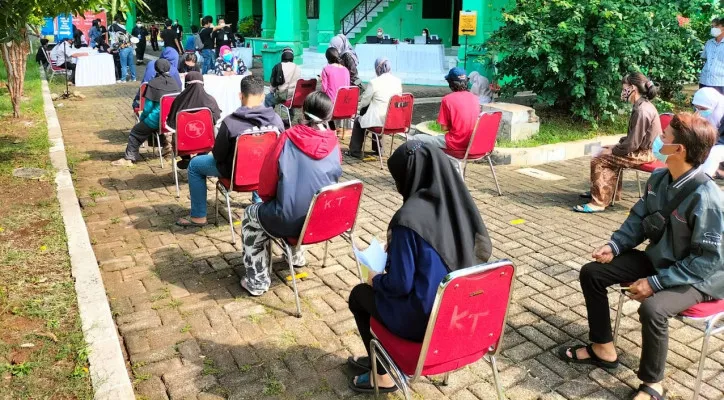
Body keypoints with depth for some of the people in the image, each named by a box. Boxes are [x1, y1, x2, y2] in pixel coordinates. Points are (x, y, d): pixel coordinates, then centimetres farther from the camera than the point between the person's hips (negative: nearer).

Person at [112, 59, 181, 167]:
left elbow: (148, 107, -6)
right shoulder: (174, 83, 4)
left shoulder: (153, 84, -9)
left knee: (135, 132, 12)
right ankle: (166, 145, 31)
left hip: (157, 118, -6)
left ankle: (129, 158, 10)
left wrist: (141, 117, 14)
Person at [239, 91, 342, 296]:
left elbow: (266, 184, -1)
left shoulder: (288, 138, -9)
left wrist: (269, 198, 22)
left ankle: (257, 280, 21)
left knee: (251, 214, 25)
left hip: (290, 221, -5)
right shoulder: (334, 145, 1)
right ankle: (296, 254, 51)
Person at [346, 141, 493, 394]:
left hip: (423, 320, -7)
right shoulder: (459, 204, -4)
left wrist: (376, 280, 2)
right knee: (380, 288, 29)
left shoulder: (408, 217, -26)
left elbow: (399, 285, -22)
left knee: (360, 294, 20)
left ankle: (382, 376, 30)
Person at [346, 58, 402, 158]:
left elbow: (365, 101, -4)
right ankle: (377, 147, 46)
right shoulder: (398, 81, 1)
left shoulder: (374, 82, -15)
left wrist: (361, 107, 20)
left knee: (358, 121, 22)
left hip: (379, 120, -6)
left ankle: (356, 151, 25)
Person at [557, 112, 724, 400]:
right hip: (658, 260, 8)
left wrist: (656, 282, -26)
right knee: (592, 272, -1)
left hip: (696, 277, -8)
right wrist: (615, 245, -8)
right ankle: (603, 350, 15)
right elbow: (639, 218, 8)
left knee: (652, 308, -35)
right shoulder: (659, 178, -6)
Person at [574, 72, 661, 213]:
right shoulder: (642, 106, 8)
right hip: (641, 149, 10)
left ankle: (599, 202, -11)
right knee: (605, 151, 21)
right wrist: (619, 144, 6)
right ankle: (608, 192, 26)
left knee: (598, 161, -14)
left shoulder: (642, 111, -25)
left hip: (642, 154, -10)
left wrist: (613, 150, -11)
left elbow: (632, 144, -25)